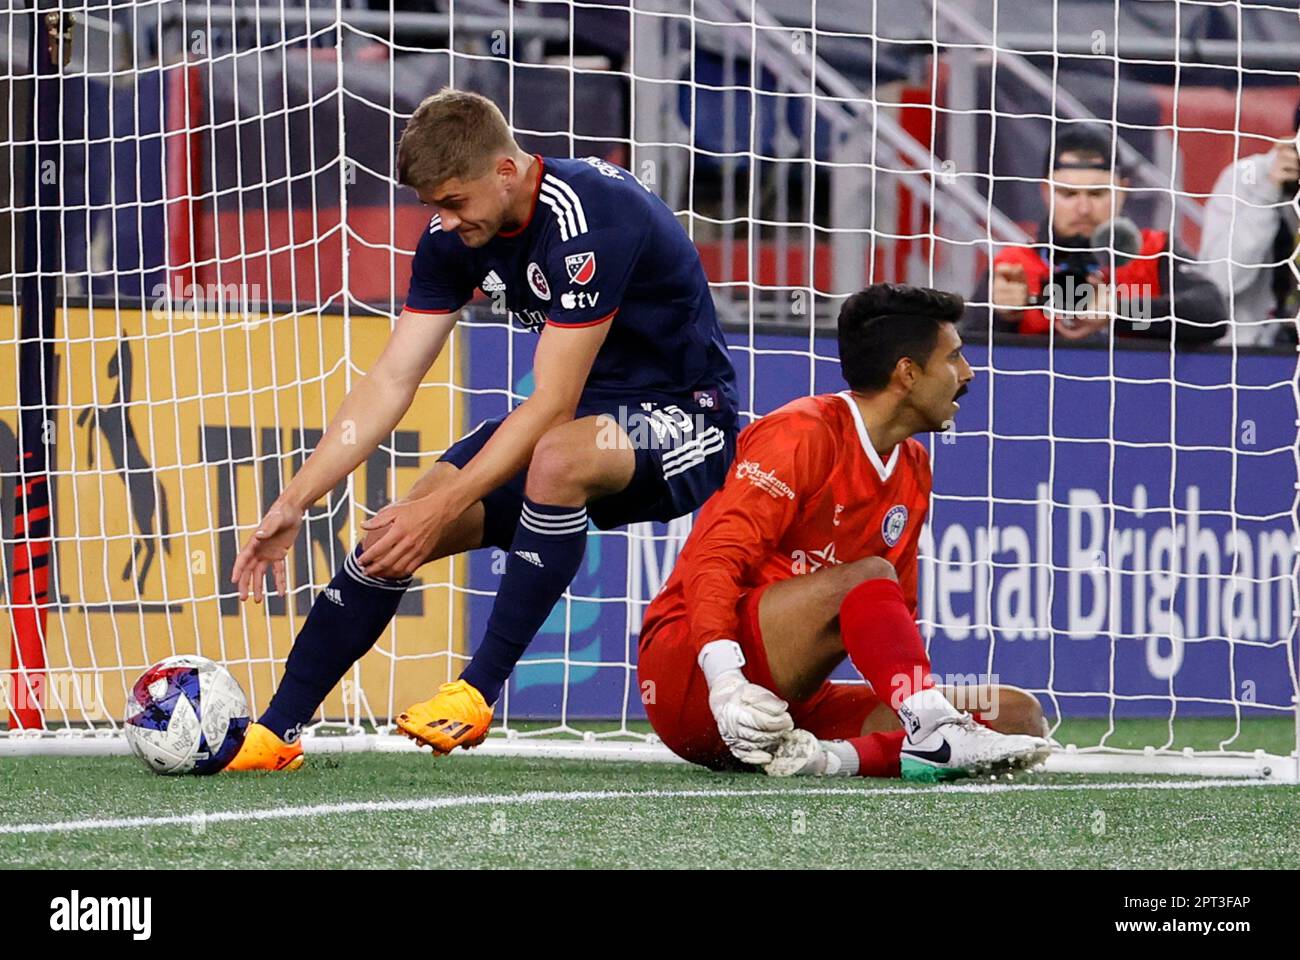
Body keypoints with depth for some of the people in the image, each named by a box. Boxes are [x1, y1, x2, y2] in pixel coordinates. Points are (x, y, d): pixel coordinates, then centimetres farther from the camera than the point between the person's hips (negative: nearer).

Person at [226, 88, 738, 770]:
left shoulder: (588, 218, -28)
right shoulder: (455, 234, -4)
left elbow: (552, 405, -28)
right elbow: (389, 383, -2)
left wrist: (441, 507, -29)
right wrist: (292, 505, -9)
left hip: (681, 415, -8)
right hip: (574, 413, 8)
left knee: (556, 458, -39)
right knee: (394, 536, -9)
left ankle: (480, 690, -28)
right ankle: (277, 731, -3)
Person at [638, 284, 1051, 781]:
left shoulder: (913, 468, 16)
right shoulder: (802, 433, -8)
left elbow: (897, 611, 20)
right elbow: (715, 559, -18)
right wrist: (725, 680, -34)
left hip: (799, 706, 8)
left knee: (1018, 716, -9)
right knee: (866, 576, -31)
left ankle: (837, 756, -32)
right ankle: (936, 735, -44)